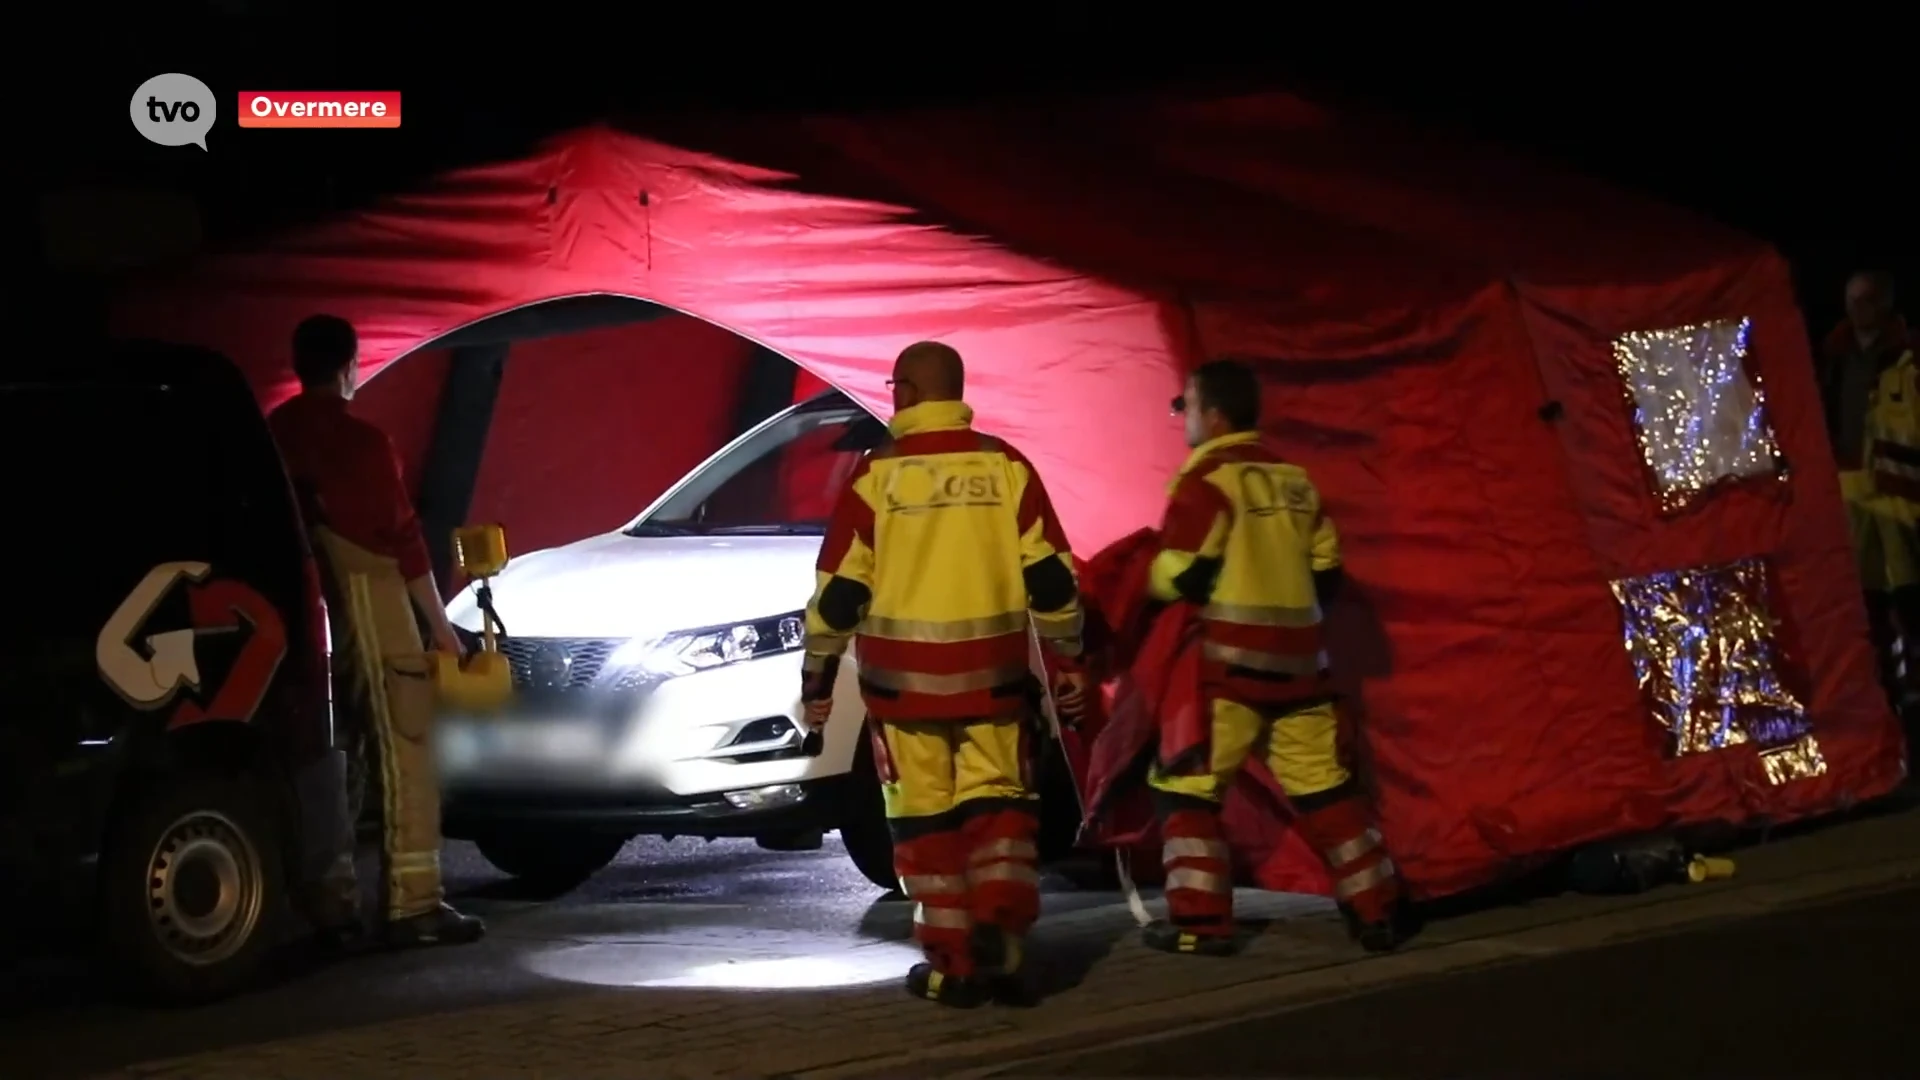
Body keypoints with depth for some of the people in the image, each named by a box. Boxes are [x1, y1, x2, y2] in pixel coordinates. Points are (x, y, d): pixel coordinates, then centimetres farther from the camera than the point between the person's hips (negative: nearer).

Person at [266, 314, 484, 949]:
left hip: (303, 622, 6)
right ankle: (413, 903, -7)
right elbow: (403, 540, -9)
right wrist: (442, 628, -2)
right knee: (402, 749, -4)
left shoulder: (272, 438, 6)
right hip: (371, 613, -6)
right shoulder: (362, 442, -10)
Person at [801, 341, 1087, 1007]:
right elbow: (1051, 576, 1)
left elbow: (839, 591, -4)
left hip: (904, 677, -1)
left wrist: (817, 679, 6)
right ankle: (1002, 938, -4)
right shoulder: (1006, 466, 0)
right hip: (992, 673, 2)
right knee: (995, 802, 13)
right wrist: (1069, 660, 12)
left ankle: (953, 966, 9)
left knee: (925, 819, 8)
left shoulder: (877, 473, -6)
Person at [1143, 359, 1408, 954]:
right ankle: (1377, 909, 12)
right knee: (1323, 785, 12)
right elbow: (1326, 576, 16)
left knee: (1185, 785, 1)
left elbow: (1181, 576, -13)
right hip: (1297, 657, 7)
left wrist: (1146, 580, 6)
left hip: (1230, 658, -7)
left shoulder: (1210, 477, -8)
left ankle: (1199, 922, -4)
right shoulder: (1294, 479, 14)